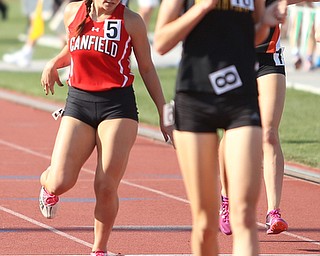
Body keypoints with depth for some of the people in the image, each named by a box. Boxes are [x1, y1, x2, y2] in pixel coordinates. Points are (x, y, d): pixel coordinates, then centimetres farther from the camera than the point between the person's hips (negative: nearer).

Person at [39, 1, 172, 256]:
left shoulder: (131, 21, -2)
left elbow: (147, 69, 6)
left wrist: (163, 114, 6)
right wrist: (54, 64, 6)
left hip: (118, 105, -2)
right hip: (78, 102, 2)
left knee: (106, 187, -8)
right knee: (60, 183, -9)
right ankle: (47, 182, 30)